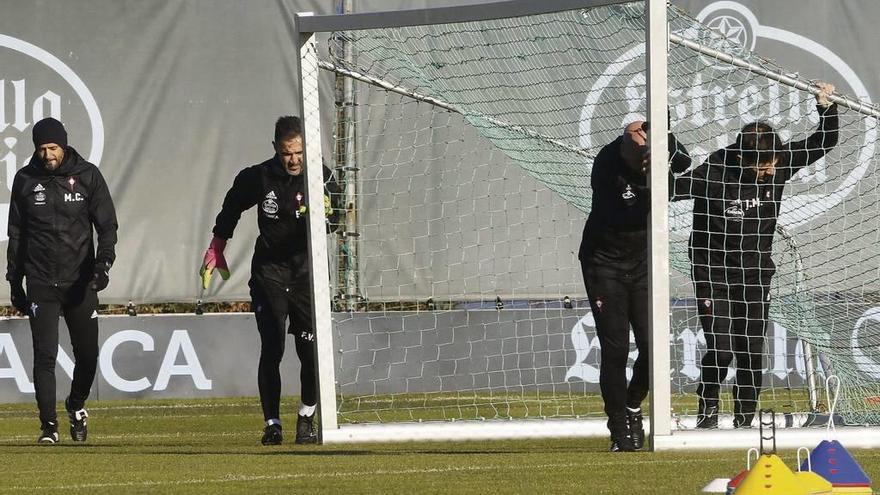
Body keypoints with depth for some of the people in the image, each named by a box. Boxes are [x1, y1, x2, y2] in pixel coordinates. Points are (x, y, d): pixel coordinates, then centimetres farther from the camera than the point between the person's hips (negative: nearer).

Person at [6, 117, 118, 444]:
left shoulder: (87, 175, 1)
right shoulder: (25, 180, 4)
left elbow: (107, 224, -1)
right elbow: (16, 234, 11)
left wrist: (104, 261, -18)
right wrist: (15, 282, 9)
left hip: (80, 282, 0)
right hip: (40, 284, 0)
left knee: (88, 355, 4)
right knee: (45, 355, -6)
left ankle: (76, 405, 32)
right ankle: (48, 425, -1)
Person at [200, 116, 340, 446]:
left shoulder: (320, 177, -9)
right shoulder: (257, 178, -5)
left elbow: (335, 218, -21)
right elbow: (232, 207, 14)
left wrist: (325, 211, -44)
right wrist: (216, 251, 18)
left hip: (307, 268, 0)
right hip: (269, 268, 0)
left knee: (312, 349, -5)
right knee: (271, 350, -5)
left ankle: (307, 417, 12)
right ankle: (272, 423, 0)